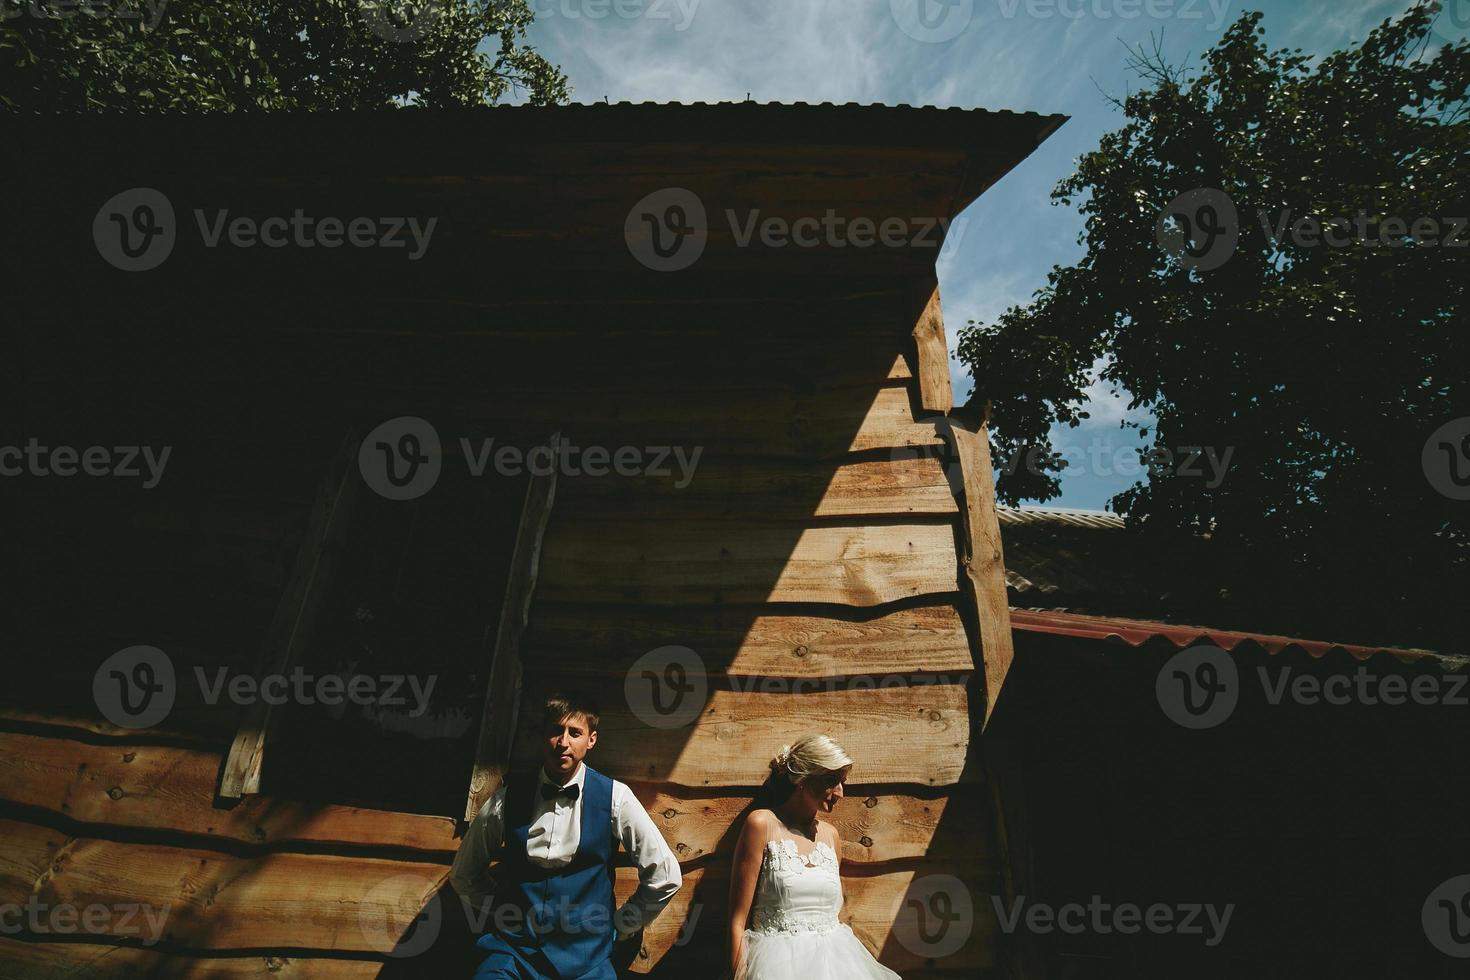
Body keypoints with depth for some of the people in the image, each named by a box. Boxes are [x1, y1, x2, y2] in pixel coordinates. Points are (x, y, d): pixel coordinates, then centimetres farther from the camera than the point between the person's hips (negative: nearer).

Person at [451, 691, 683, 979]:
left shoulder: (614, 798, -10)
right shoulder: (508, 798, -5)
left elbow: (665, 877, -2)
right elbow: (463, 875, 12)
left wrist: (622, 927, 4)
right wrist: (502, 912, 6)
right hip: (513, 951, 0)